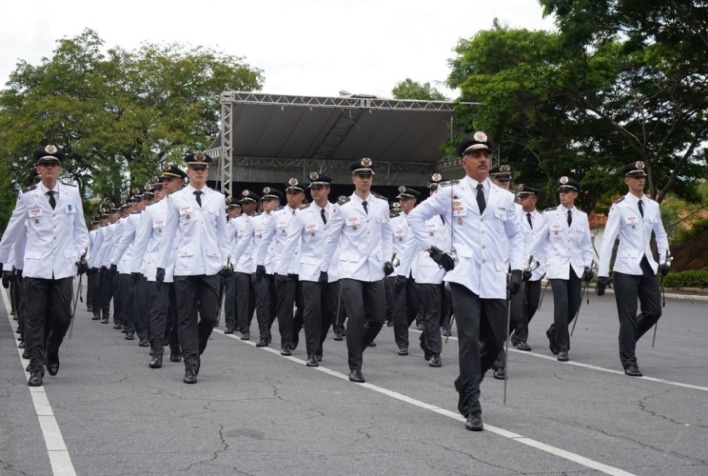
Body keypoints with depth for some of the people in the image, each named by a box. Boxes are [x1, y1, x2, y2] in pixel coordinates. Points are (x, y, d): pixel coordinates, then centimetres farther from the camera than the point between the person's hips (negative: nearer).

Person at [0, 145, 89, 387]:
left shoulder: (72, 193, 3)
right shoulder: (27, 196, 0)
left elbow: (80, 228, 11)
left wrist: (81, 254, 2)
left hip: (64, 266, 1)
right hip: (36, 266, -1)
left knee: (62, 316, 3)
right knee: (35, 317, -1)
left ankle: (52, 353, 31)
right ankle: (36, 367, 6)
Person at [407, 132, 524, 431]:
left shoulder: (503, 197, 11)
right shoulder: (450, 192, 3)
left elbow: (515, 235, 19)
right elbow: (416, 216, 9)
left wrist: (516, 269, 7)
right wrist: (433, 251, 2)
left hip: (495, 280, 4)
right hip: (464, 277, -3)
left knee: (496, 341, 7)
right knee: (469, 339, -10)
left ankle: (466, 383, 35)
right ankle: (471, 408, -2)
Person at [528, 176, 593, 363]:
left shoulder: (582, 217, 7)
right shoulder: (550, 214, -1)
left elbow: (586, 244, 13)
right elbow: (537, 239, 2)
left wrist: (587, 265, 6)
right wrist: (528, 261, 0)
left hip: (575, 267, 4)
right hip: (557, 266, -4)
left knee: (574, 305, 6)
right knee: (562, 305, -13)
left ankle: (554, 332, 33)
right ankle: (562, 347, -3)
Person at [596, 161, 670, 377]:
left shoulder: (652, 206, 9)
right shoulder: (619, 207, -7)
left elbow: (660, 235, 21)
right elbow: (608, 240, -10)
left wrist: (664, 259, 9)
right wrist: (602, 274, -13)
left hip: (647, 268, 6)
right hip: (626, 269, -5)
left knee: (654, 311, 5)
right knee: (628, 316, -3)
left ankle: (627, 340, 29)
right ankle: (629, 362, 7)